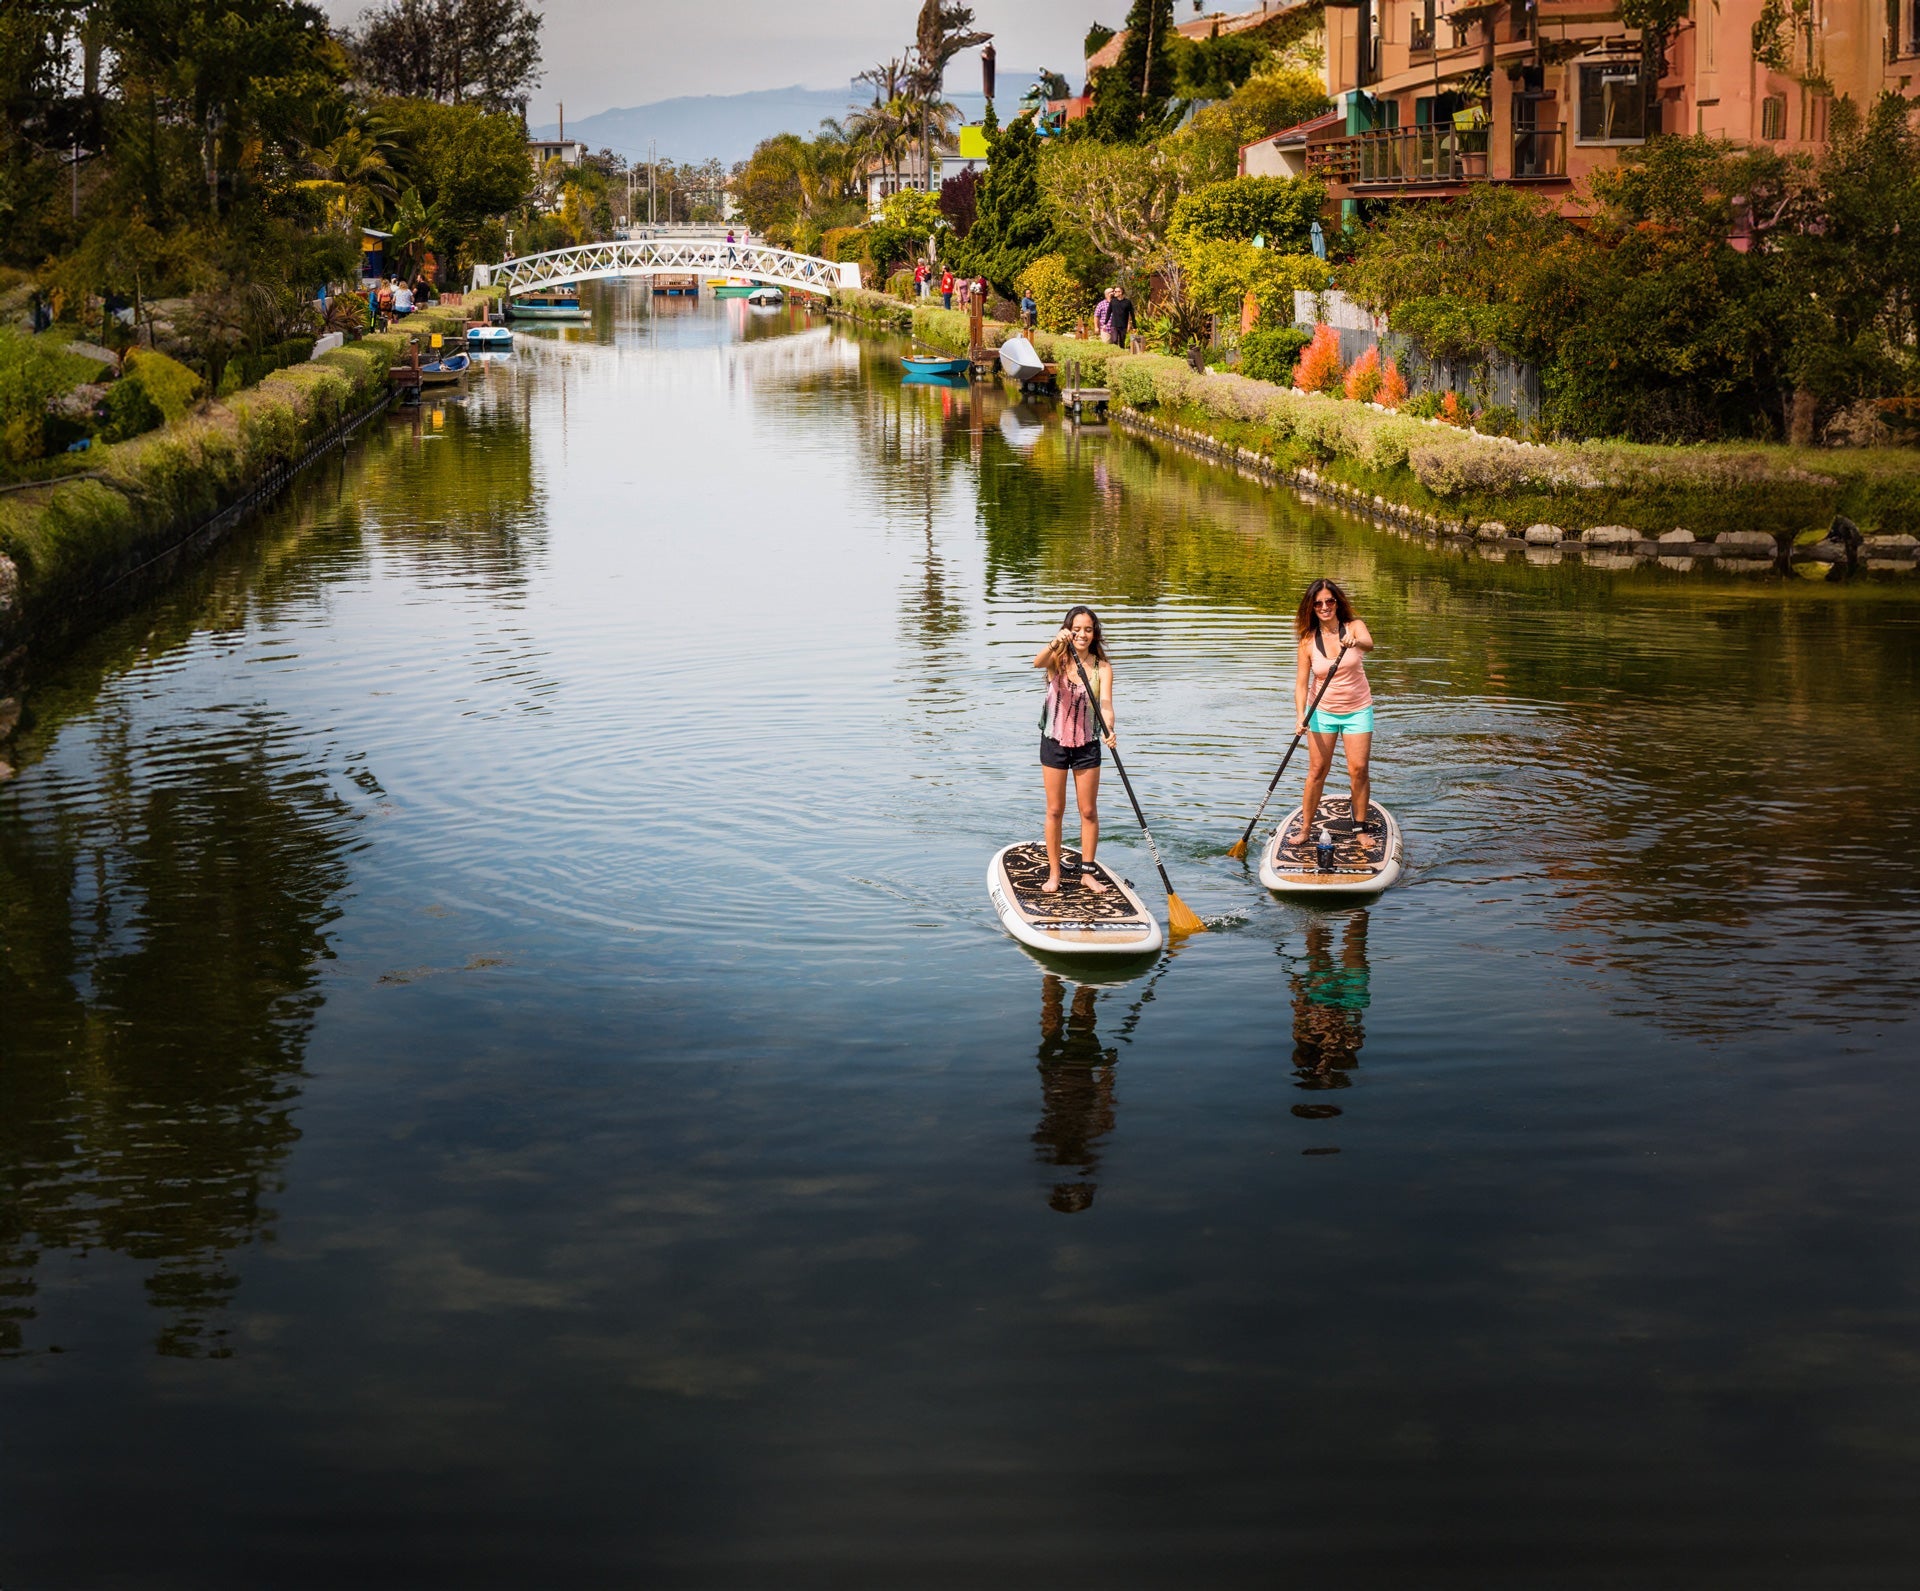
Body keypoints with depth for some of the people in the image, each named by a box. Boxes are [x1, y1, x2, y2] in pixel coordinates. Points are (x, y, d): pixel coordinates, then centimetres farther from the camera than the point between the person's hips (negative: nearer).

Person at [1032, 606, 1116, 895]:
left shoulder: (1102, 668, -6)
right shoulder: (1057, 659, -8)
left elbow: (1105, 703, -19)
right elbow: (1038, 663, -32)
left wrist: (1109, 728, -39)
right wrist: (1054, 644, -52)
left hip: (1087, 745, 1)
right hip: (1055, 741, -1)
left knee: (1089, 811, 7)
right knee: (1055, 810, 6)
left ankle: (1087, 872, 18)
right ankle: (1054, 873, 15)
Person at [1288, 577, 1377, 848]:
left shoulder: (1353, 627, -9)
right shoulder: (1308, 640, -6)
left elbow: (1369, 644, -32)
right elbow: (1301, 683, -8)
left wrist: (1355, 642, -56)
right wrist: (1300, 715, -24)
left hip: (1357, 711, 0)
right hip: (1322, 711, 1)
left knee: (1358, 770, -4)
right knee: (1317, 771, -1)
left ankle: (1361, 826, 8)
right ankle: (1305, 830, 4)